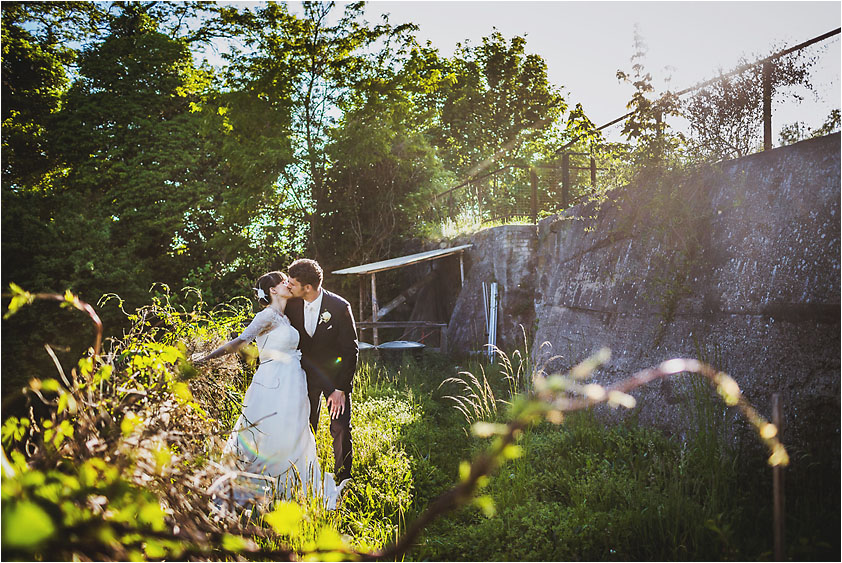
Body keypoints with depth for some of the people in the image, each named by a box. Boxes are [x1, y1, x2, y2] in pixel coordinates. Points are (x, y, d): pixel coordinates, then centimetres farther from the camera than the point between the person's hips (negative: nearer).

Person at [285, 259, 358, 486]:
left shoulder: (340, 307, -19)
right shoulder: (292, 305, -7)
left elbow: (351, 351, -15)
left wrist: (341, 389, -18)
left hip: (336, 375, -3)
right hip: (306, 374, 4)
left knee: (341, 429, -6)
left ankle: (343, 480, 8)